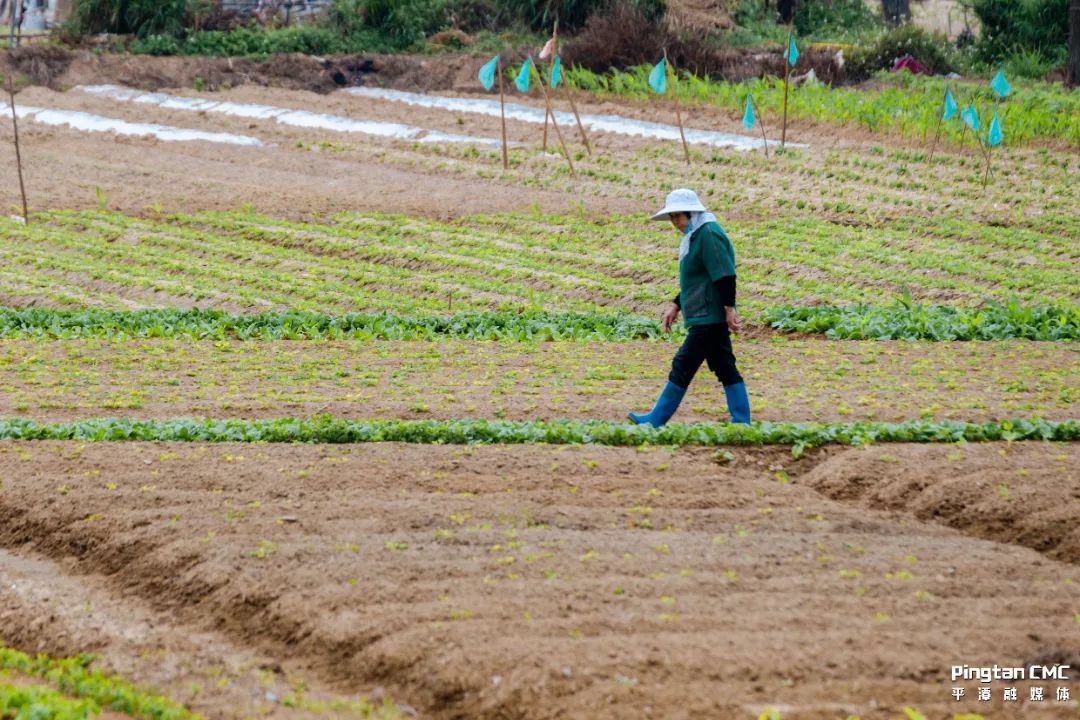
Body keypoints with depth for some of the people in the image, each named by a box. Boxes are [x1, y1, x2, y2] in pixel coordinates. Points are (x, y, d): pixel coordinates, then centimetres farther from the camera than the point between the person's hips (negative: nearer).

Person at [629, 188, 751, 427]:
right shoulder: (696, 235, 17)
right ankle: (741, 422, 10)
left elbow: (725, 275, -21)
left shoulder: (709, 234, -15)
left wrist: (729, 309, -23)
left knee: (683, 366, -6)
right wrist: (676, 306, 22)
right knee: (725, 369, 9)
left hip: (709, 318, -11)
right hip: (707, 317, 11)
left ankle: (656, 420, -2)